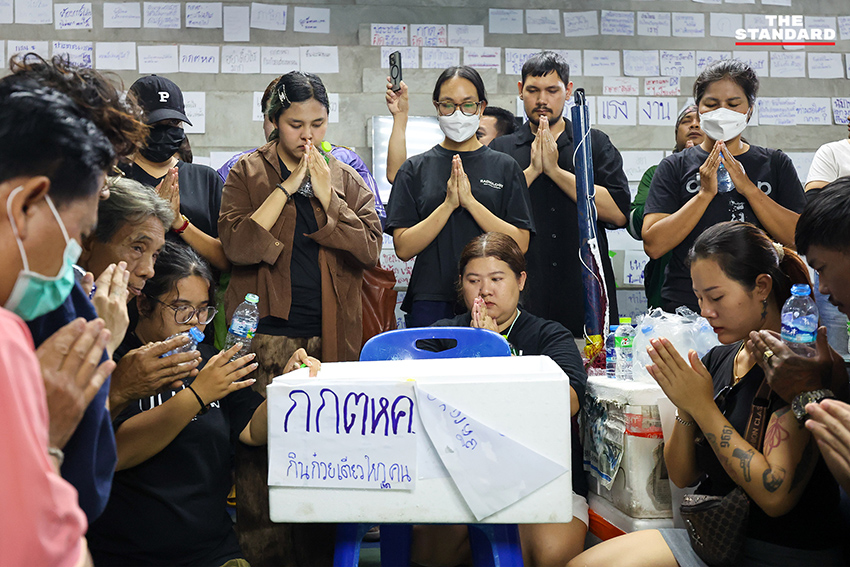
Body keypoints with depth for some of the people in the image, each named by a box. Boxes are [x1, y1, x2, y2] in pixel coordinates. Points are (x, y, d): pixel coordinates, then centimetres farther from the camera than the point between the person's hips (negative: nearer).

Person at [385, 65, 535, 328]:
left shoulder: (505, 167, 6)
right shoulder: (415, 169, 5)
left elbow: (520, 244, -4)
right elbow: (403, 248, -3)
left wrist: (470, 202, -13)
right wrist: (448, 204, -13)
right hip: (430, 303, 0)